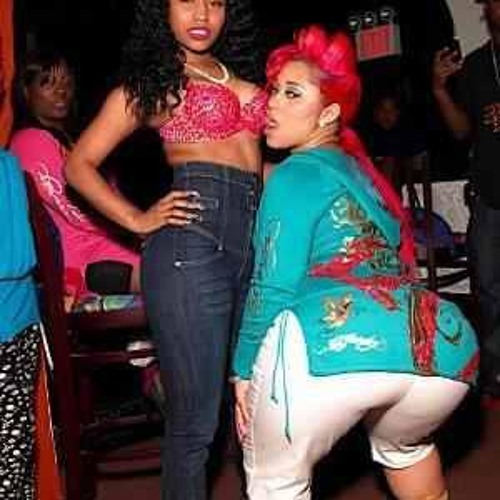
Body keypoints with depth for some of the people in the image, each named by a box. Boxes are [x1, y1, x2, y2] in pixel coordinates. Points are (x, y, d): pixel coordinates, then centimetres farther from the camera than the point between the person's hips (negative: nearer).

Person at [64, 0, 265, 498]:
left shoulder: (237, 73, 21)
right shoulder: (149, 81, 6)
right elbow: (80, 164, 5)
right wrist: (139, 221, -4)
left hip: (256, 238, 6)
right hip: (193, 239, -6)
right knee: (195, 415, -3)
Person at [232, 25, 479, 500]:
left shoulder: (295, 174, 8)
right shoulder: (364, 171, 30)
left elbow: (273, 288, 0)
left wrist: (244, 370, 13)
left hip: (336, 346, -7)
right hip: (443, 345, 8)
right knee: (401, 442, 39)